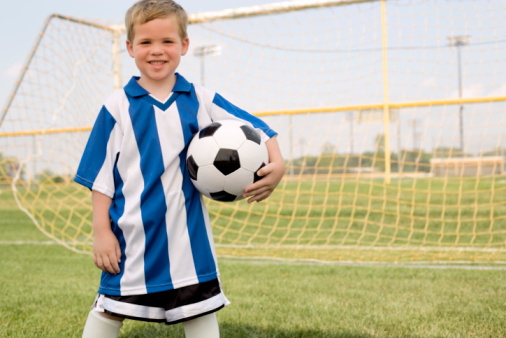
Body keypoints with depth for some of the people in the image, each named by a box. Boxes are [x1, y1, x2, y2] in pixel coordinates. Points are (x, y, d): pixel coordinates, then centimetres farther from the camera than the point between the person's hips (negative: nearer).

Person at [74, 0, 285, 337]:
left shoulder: (202, 101, 0)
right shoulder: (117, 107, -4)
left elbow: (255, 128, 2)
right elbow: (101, 175, -3)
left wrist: (277, 164, -16)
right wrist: (101, 231, -6)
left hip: (189, 235, 2)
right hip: (133, 235, -1)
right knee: (109, 311, 10)